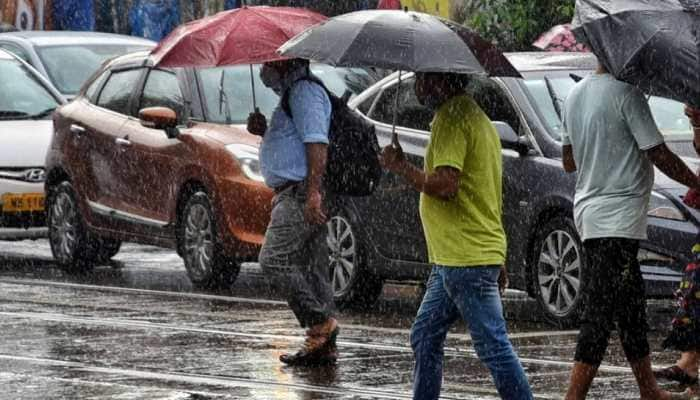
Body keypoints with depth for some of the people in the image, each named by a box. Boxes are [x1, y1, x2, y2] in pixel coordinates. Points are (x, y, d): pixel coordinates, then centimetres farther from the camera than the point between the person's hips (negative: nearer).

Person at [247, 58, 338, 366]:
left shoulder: (304, 91, -11)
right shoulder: (291, 93, 23)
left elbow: (316, 143, -21)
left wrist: (313, 192, -27)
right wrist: (264, 131, 15)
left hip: (301, 193, -11)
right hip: (292, 193, 11)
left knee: (274, 259, -16)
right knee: (311, 268, 8)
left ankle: (320, 323, -15)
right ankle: (324, 345, 7)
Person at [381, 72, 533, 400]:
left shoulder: (452, 118, -14)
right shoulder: (474, 115, 19)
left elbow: (446, 186, -24)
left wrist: (400, 167, -9)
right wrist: (499, 261, 24)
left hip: (466, 261, -11)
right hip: (453, 259, 11)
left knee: (494, 346, -9)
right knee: (425, 338, 15)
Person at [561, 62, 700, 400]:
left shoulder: (575, 95, 11)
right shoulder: (626, 93, -14)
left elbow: (569, 161, 19)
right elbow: (659, 155, -14)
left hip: (589, 213, 9)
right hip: (619, 215, -9)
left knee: (631, 308, 18)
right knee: (601, 312, -10)